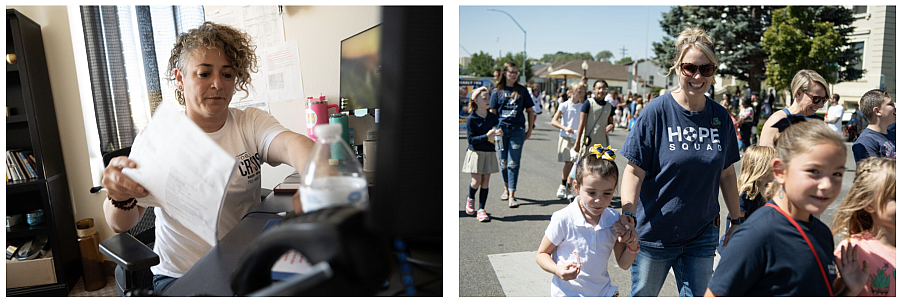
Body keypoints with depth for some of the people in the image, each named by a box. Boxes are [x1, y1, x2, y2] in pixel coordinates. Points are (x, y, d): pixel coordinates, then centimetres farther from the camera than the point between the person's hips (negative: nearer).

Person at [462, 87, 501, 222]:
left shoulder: (493, 117, 5)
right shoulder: (471, 118, -8)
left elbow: (498, 131, 14)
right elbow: (471, 139, -13)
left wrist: (499, 133, -10)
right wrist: (486, 136, -23)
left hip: (490, 153, 4)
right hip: (476, 152, -4)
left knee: (486, 182, 3)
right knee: (476, 181, -4)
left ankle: (481, 209, 13)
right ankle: (470, 198, 28)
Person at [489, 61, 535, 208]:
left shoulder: (522, 90, 6)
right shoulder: (497, 91, 6)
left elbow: (530, 111, 11)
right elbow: (492, 113, 5)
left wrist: (530, 130, 7)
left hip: (517, 130, -1)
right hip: (501, 129, 1)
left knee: (513, 163, -6)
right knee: (503, 162, 9)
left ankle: (512, 196, -3)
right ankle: (506, 188, 31)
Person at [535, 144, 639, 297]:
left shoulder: (614, 219, -4)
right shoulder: (563, 220, -18)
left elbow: (624, 264, 6)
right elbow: (541, 254, -7)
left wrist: (632, 244, -13)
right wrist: (558, 270, -25)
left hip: (602, 292, 4)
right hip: (568, 295, -4)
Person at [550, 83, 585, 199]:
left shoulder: (582, 106, 8)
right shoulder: (565, 105, -3)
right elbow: (553, 121, -6)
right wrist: (565, 128, -19)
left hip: (577, 138, 3)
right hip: (566, 137, -3)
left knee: (574, 163, 0)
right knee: (568, 162, -11)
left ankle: (568, 187, 13)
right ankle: (562, 186, 5)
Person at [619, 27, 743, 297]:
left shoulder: (721, 117, 1)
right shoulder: (657, 112, -12)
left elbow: (727, 174, 10)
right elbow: (634, 171, -14)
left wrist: (737, 221, 11)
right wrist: (628, 215, -26)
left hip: (703, 236, 4)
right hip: (654, 234, -3)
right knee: (643, 295, 13)